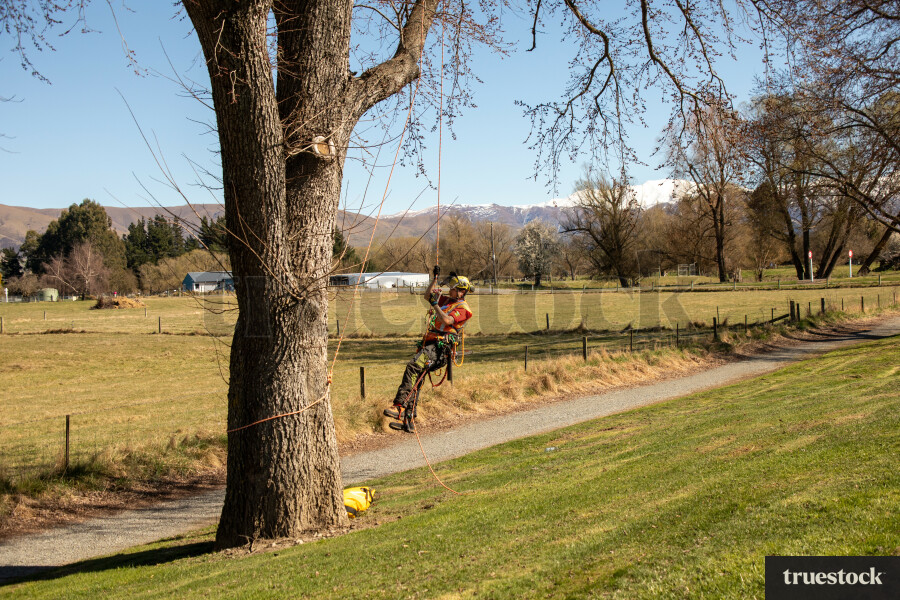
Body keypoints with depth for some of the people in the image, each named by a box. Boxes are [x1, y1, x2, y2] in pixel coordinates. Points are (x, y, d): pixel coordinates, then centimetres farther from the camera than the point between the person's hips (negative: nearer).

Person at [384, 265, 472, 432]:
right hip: (430, 344, 9)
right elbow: (427, 295, 29)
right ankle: (408, 420, 5)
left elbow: (446, 321, -21)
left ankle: (400, 407, -38)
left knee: (413, 367, -30)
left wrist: (435, 304, -17)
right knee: (416, 380, 2)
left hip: (441, 347, -9)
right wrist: (435, 278, 20)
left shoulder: (462, 308, -4)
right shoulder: (447, 300, 24)